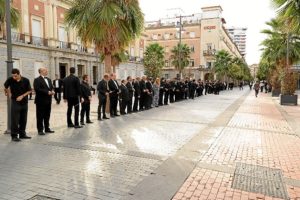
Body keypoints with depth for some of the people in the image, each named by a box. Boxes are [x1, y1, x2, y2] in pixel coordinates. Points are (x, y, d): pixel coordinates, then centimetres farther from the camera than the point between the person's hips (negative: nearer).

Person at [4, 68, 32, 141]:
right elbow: (6, 87, 13)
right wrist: (8, 93, 15)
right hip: (15, 102, -2)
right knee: (15, 120, -4)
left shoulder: (26, 80, -9)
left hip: (24, 102, 2)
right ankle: (14, 136, 2)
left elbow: (29, 91, -1)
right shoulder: (10, 80, -8)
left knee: (23, 119, 9)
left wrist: (22, 96, -11)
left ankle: (22, 134, 21)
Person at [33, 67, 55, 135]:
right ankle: (40, 130, 8)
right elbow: (37, 89, -19)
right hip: (41, 101, -7)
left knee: (47, 115, 13)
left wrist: (52, 91, -4)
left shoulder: (49, 79, 17)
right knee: (40, 116, 1)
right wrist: (47, 92, -20)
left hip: (48, 100, 7)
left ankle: (47, 128, 23)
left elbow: (51, 87, 18)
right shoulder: (37, 80, -8)